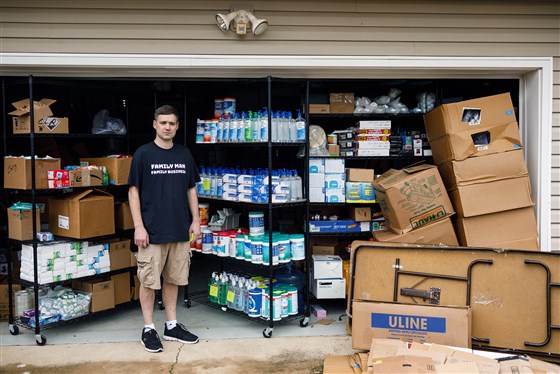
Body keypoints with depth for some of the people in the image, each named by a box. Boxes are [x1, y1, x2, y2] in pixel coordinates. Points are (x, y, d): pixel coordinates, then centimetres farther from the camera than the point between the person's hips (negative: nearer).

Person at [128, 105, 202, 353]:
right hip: (152, 230, -4)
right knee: (149, 281, 4)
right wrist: (138, 226, -11)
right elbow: (133, 191, -5)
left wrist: (195, 220, 5)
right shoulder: (143, 154, -4)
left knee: (173, 279, 13)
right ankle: (149, 329, 18)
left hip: (180, 229, 4)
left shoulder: (184, 154, 8)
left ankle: (172, 325, 25)